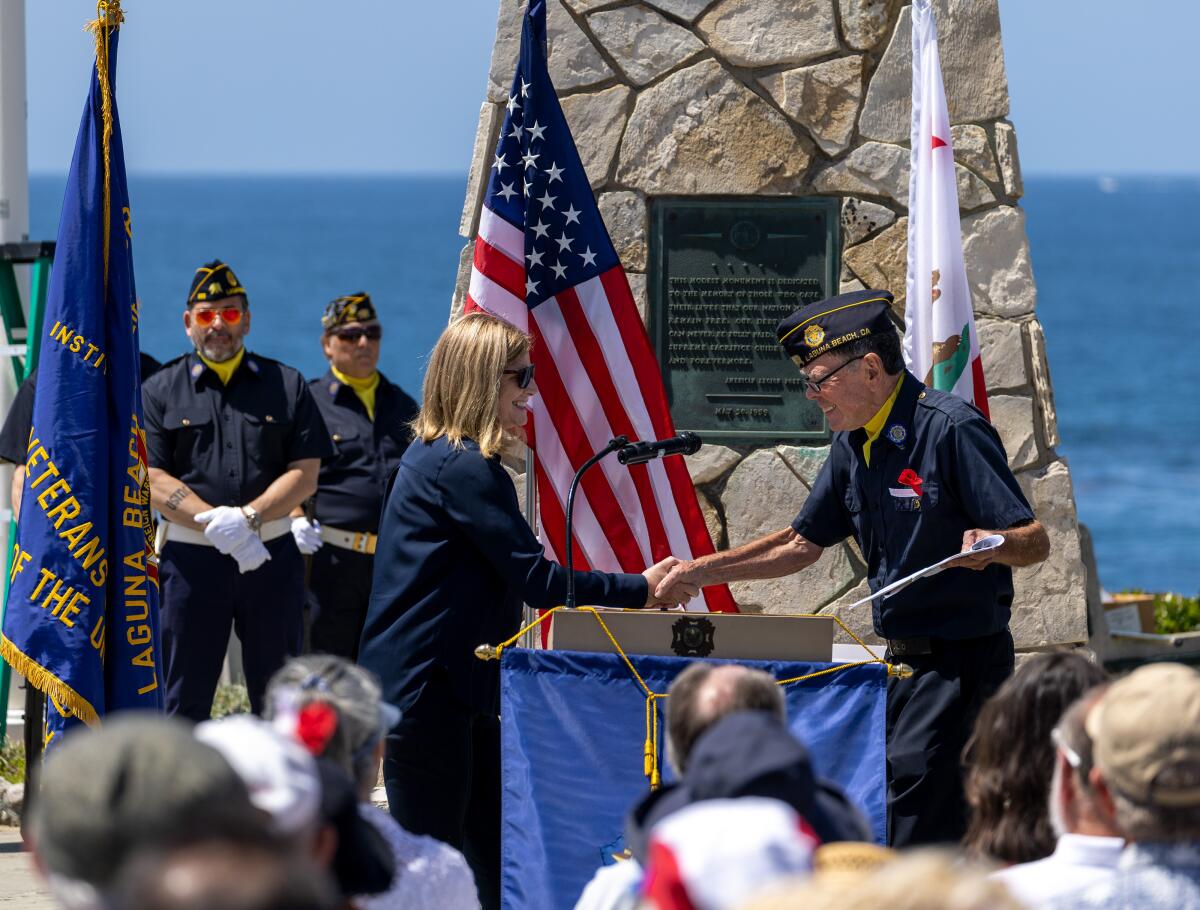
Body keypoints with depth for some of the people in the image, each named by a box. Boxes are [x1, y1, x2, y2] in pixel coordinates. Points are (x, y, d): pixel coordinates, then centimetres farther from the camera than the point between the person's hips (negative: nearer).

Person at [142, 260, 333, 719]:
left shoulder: (286, 385, 9)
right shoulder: (159, 392, 6)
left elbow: (305, 474, 2)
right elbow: (152, 481, -4)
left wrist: (248, 517, -14)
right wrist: (216, 524, -16)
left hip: (271, 556, 1)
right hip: (191, 558, -1)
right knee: (185, 699, 2)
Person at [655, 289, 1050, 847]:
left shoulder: (950, 429, -16)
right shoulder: (853, 444, 9)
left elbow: (1035, 543, -17)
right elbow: (803, 544, 21)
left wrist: (993, 543, -39)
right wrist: (698, 571, 17)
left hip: (961, 664, -9)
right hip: (901, 664, 9)